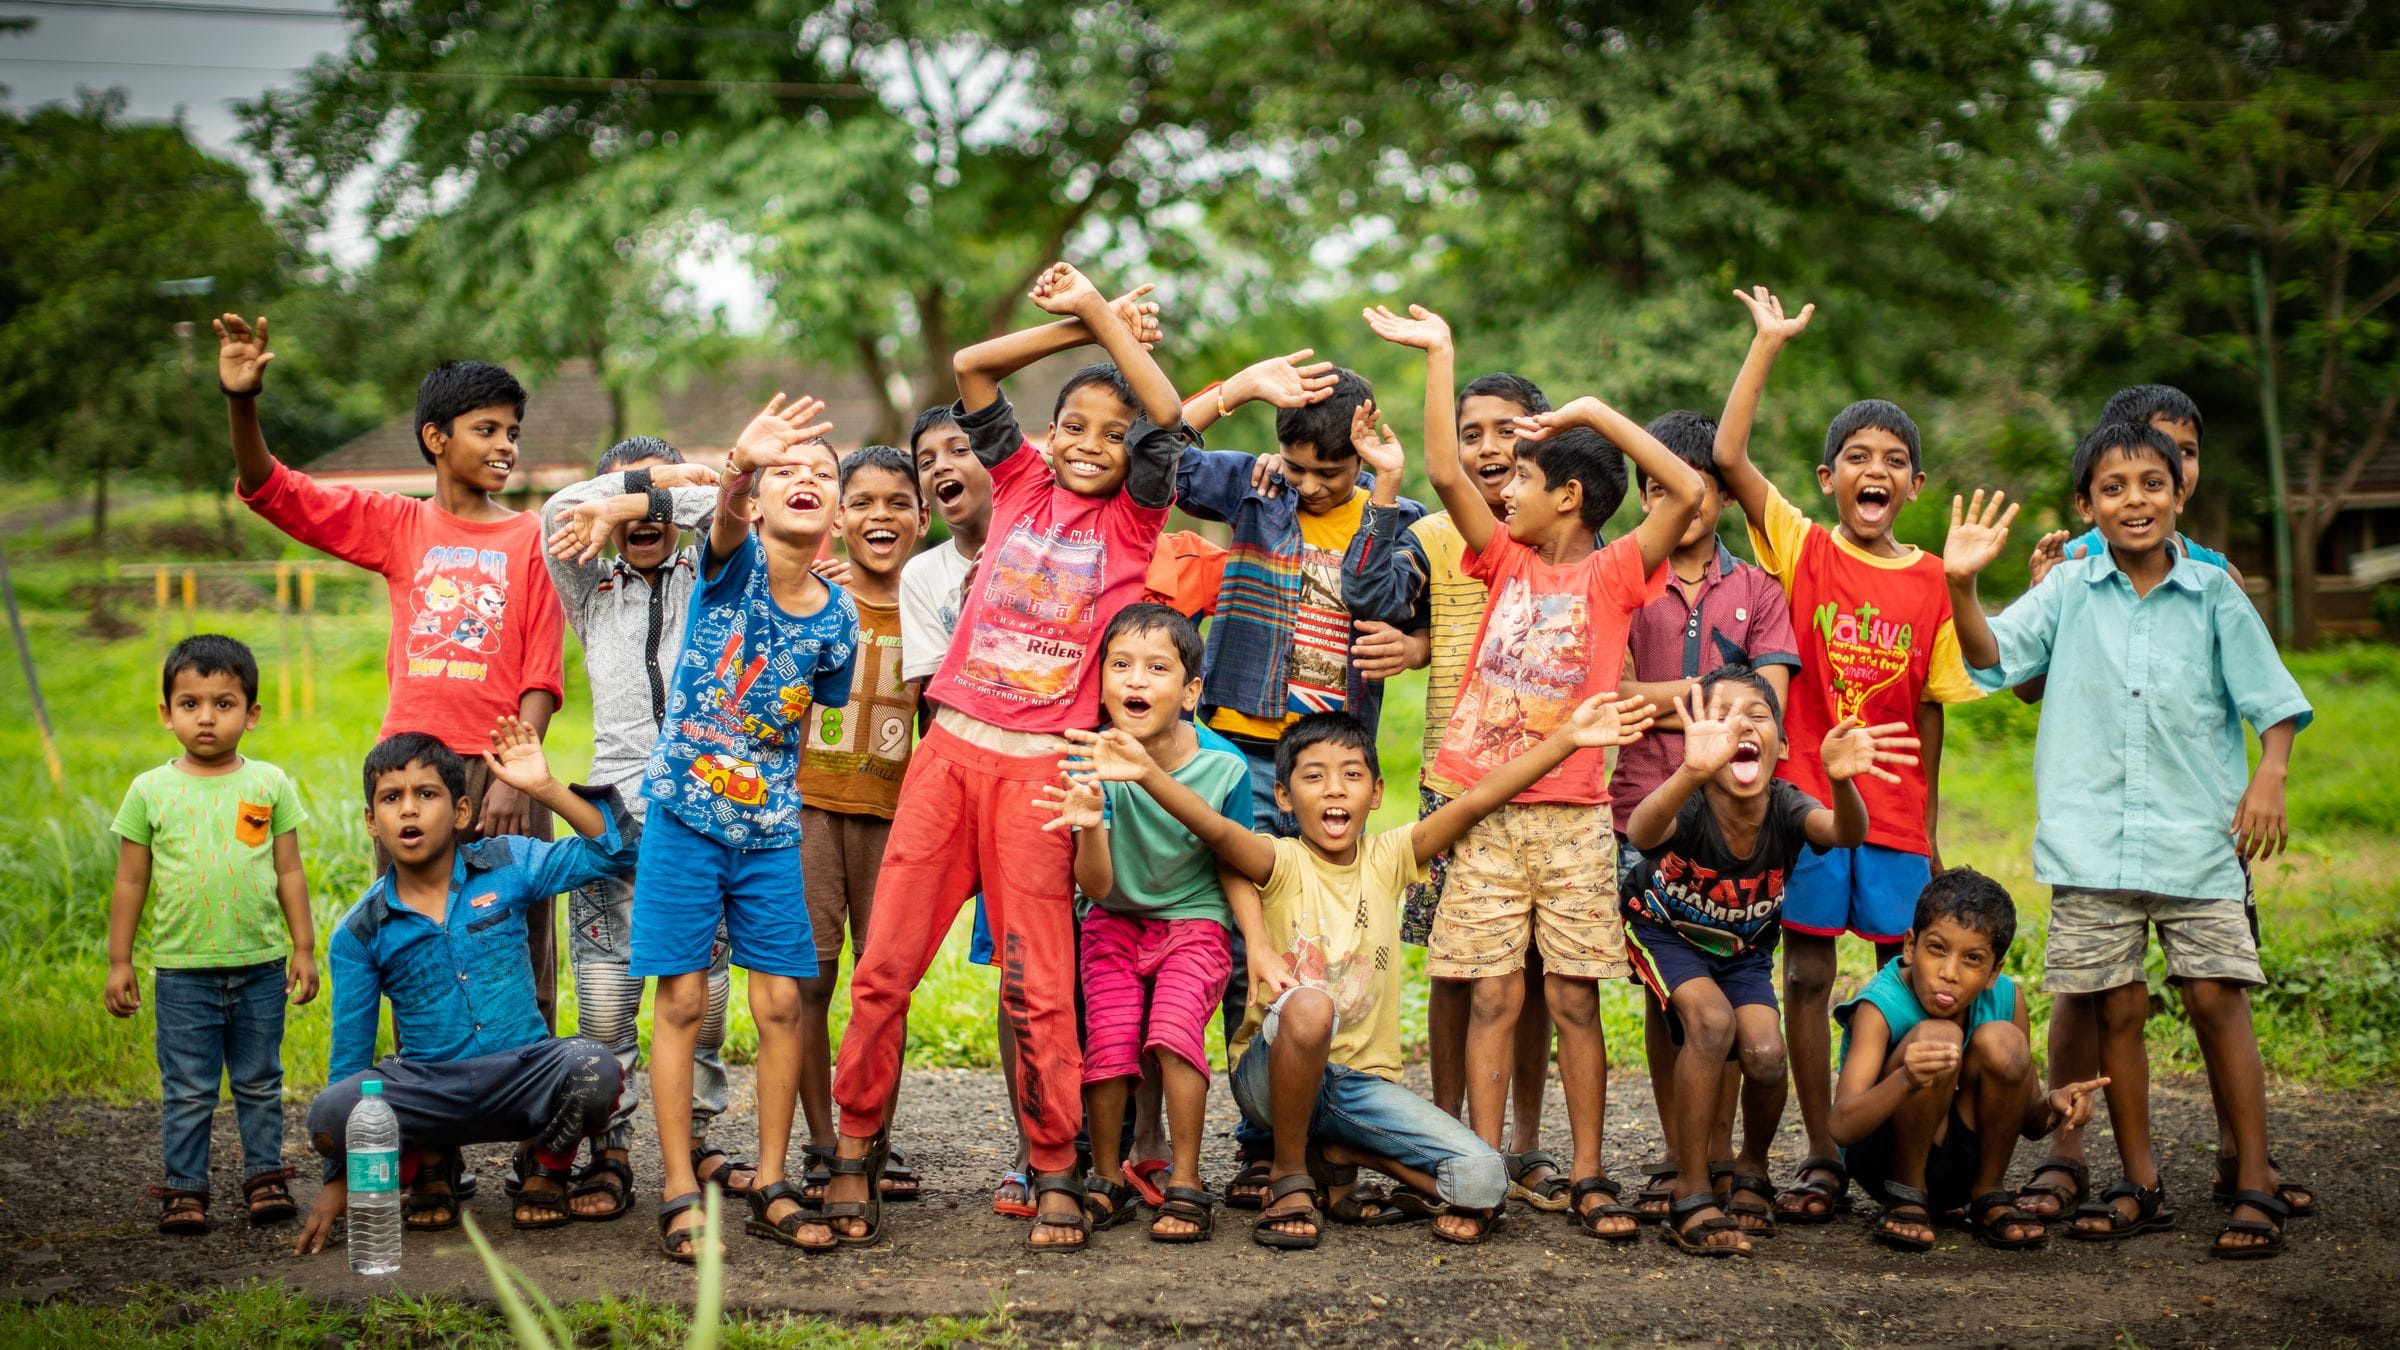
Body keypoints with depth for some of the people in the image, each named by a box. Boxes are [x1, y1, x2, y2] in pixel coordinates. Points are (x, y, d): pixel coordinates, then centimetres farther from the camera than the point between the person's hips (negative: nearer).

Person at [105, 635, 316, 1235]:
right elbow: (131, 881, 4)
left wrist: (303, 948, 3)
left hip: (260, 966, 1)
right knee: (186, 1091, 4)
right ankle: (184, 1189, 12)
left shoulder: (270, 784, 1)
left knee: (260, 1084, 11)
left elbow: (289, 872, 5)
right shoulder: (150, 791, 0)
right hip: (181, 968, -1)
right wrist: (119, 962, 3)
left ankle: (264, 1177, 20)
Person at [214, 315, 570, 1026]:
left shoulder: (530, 537, 4)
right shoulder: (396, 526, 10)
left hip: (497, 771, -2)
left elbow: (542, 674, -1)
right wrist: (241, 400, -11)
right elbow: (268, 489, 5)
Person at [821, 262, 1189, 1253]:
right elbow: (972, 367, 9)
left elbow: (1169, 416, -9)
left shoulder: (1132, 521, 5)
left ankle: (1056, 1178, 9)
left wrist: (1099, 312, -3)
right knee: (884, 966, 0)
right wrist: (1080, 327, 6)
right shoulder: (1023, 486, 12)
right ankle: (852, 1166, 7)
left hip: (1038, 769, -2)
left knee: (1038, 984, -1)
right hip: (949, 751, 3)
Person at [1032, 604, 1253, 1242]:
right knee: (1109, 1039, -15)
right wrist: (1090, 825, -39)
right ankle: (1108, 1181, 6)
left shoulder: (1223, 766, -20)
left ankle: (1186, 1185, -10)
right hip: (1116, 921, 1)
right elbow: (1097, 888, -20)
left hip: (1194, 921, -1)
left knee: (1173, 1030, -23)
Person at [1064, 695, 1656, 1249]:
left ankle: (1338, 1154, 10)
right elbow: (1216, 830, -27)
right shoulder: (1282, 862, -7)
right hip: (1275, 1074, -3)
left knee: (1482, 1183, -17)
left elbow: (1477, 800, -3)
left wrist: (1567, 738, -11)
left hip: (1364, 1081, 3)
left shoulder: (1387, 858, 5)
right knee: (1308, 1005, -39)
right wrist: (1147, 772, -46)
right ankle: (1290, 1176, -13)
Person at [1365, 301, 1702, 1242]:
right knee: (1492, 996, 2)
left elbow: (1690, 492, -11)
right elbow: (1444, 473, 0)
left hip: (1573, 818, -2)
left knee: (1574, 998, 2)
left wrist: (1596, 412, -7)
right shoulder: (1507, 561, 9)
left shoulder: (1614, 573, 1)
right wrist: (1438, 356, -1)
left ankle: (1588, 1177, 9)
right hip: (1487, 812, 2)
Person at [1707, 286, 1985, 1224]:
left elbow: (1932, 716, 7)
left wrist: (1931, 829, 7)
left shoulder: (1932, 584, 3)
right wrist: (1768, 343, -12)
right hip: (1807, 801, -1)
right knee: (1806, 975, 1)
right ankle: (1822, 1161, 11)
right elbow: (1727, 456, -13)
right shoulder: (1800, 550, 0)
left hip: (1896, 815, 1)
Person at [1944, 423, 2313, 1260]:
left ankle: (2255, 1188, 4)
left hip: (2196, 834, -1)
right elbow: (1992, 655, -2)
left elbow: (2271, 699, 6)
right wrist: (1961, 586, -18)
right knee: (2116, 1005, 5)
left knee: (2217, 999, -5)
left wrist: (2269, 775, -9)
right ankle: (2141, 1186, 16)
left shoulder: (2214, 595, 4)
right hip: (2092, 838, 1)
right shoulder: (2070, 591, 6)